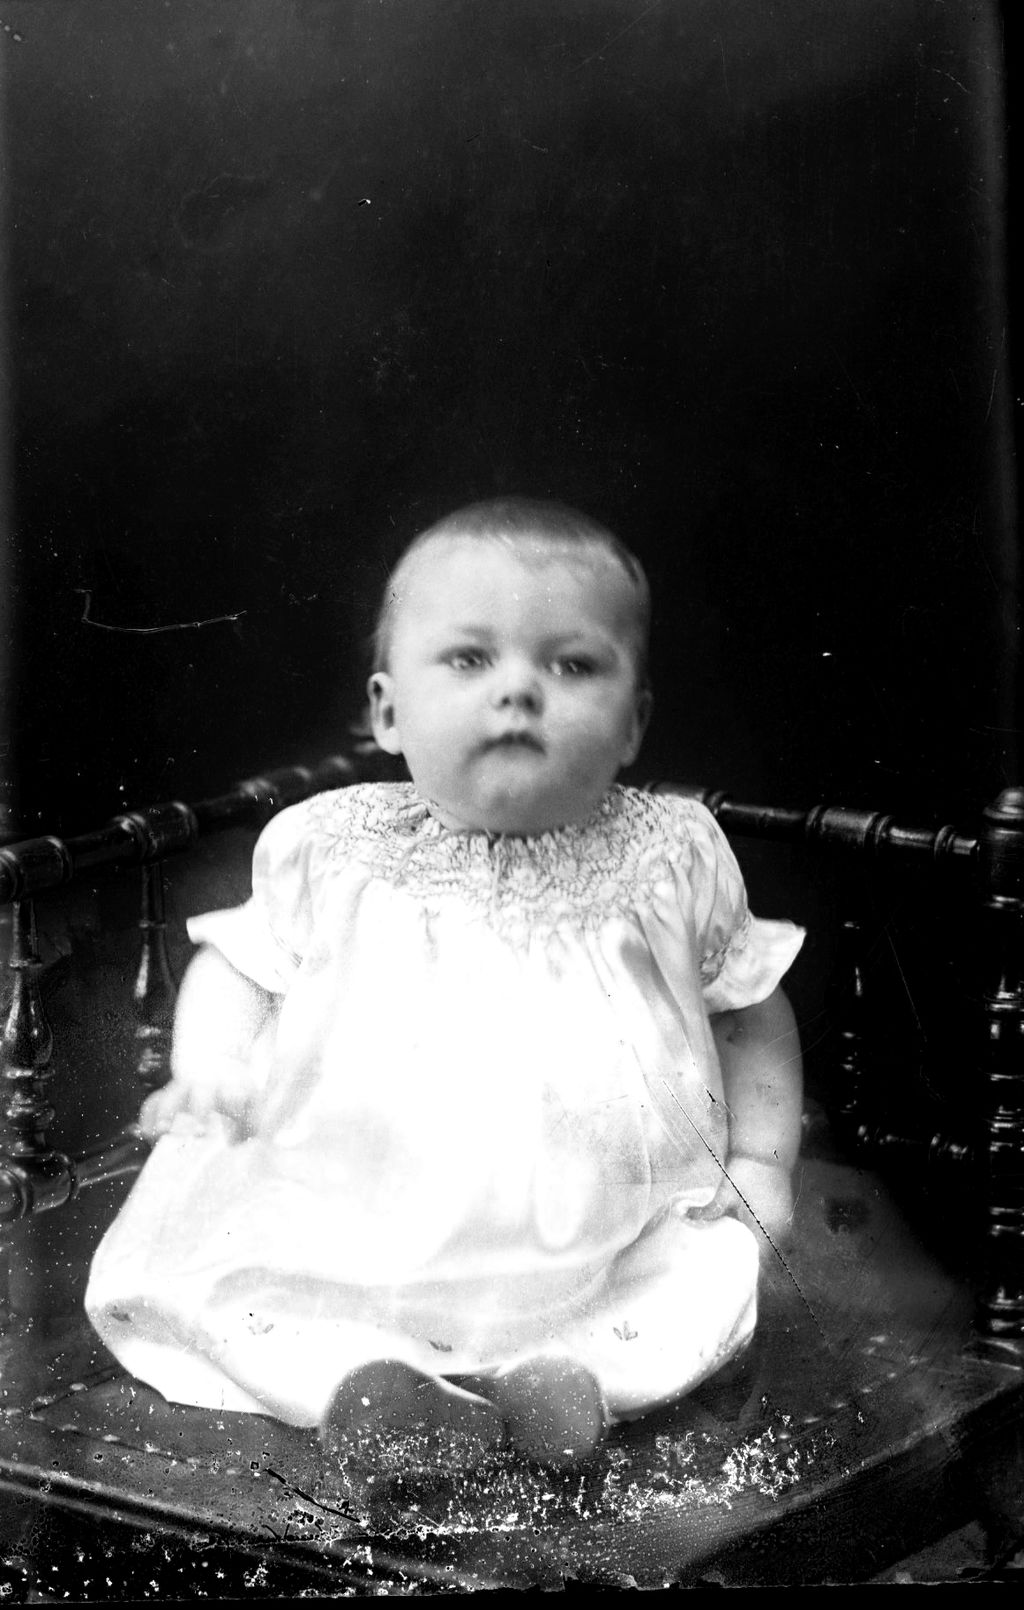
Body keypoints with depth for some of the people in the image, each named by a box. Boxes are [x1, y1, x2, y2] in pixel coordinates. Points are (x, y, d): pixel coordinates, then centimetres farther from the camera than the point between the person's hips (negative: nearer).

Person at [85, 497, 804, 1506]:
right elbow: (242, 961, 16)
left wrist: (761, 1159, 6)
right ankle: (353, 1380, -27)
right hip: (341, 1227, 1)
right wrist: (211, 1074, -4)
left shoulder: (669, 857, 4)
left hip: (607, 1240, 0)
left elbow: (748, 1007, 16)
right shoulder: (329, 848, 4)